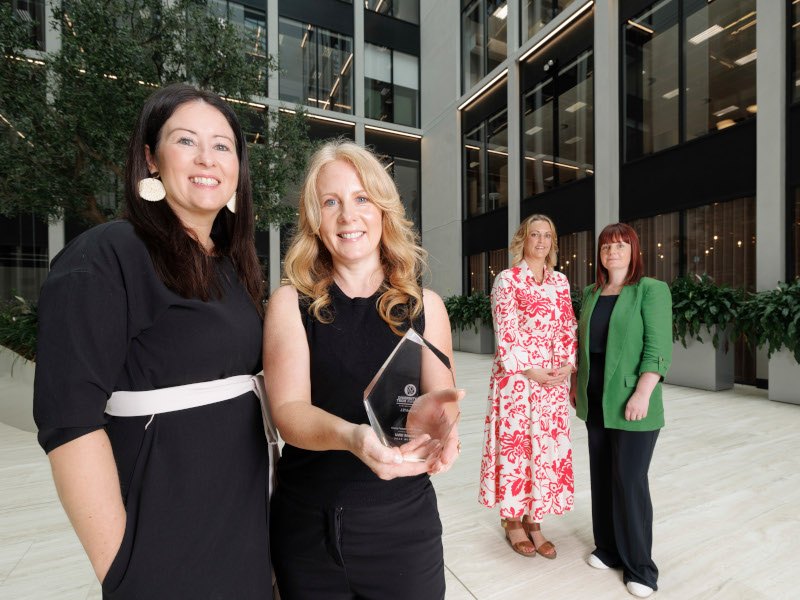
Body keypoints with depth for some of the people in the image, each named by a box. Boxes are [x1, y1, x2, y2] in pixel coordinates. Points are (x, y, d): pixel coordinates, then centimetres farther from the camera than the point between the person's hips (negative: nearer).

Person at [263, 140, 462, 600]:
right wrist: (352, 436, -35)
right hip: (306, 524, 0)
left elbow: (442, 398, -1)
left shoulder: (425, 305, -4)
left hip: (402, 521, 1)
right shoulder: (291, 303, -7)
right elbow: (289, 410, -15)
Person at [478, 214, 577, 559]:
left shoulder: (560, 282, 11)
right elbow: (506, 332, -10)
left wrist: (567, 365, -4)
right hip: (515, 376, -5)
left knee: (548, 446, 10)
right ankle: (511, 519, 25)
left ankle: (533, 519, 28)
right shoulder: (507, 280, -4)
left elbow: (568, 327, 10)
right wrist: (530, 370, -14)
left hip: (554, 378, 5)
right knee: (513, 443, 5)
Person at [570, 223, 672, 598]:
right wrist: (577, 384, 12)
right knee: (602, 476, 14)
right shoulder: (591, 294, 10)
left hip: (631, 402, -5)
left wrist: (642, 393, -20)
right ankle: (608, 547, 32)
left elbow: (658, 348, -13)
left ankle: (639, 566, 22)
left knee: (629, 480, 2)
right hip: (596, 401, 5)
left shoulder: (651, 289, -6)